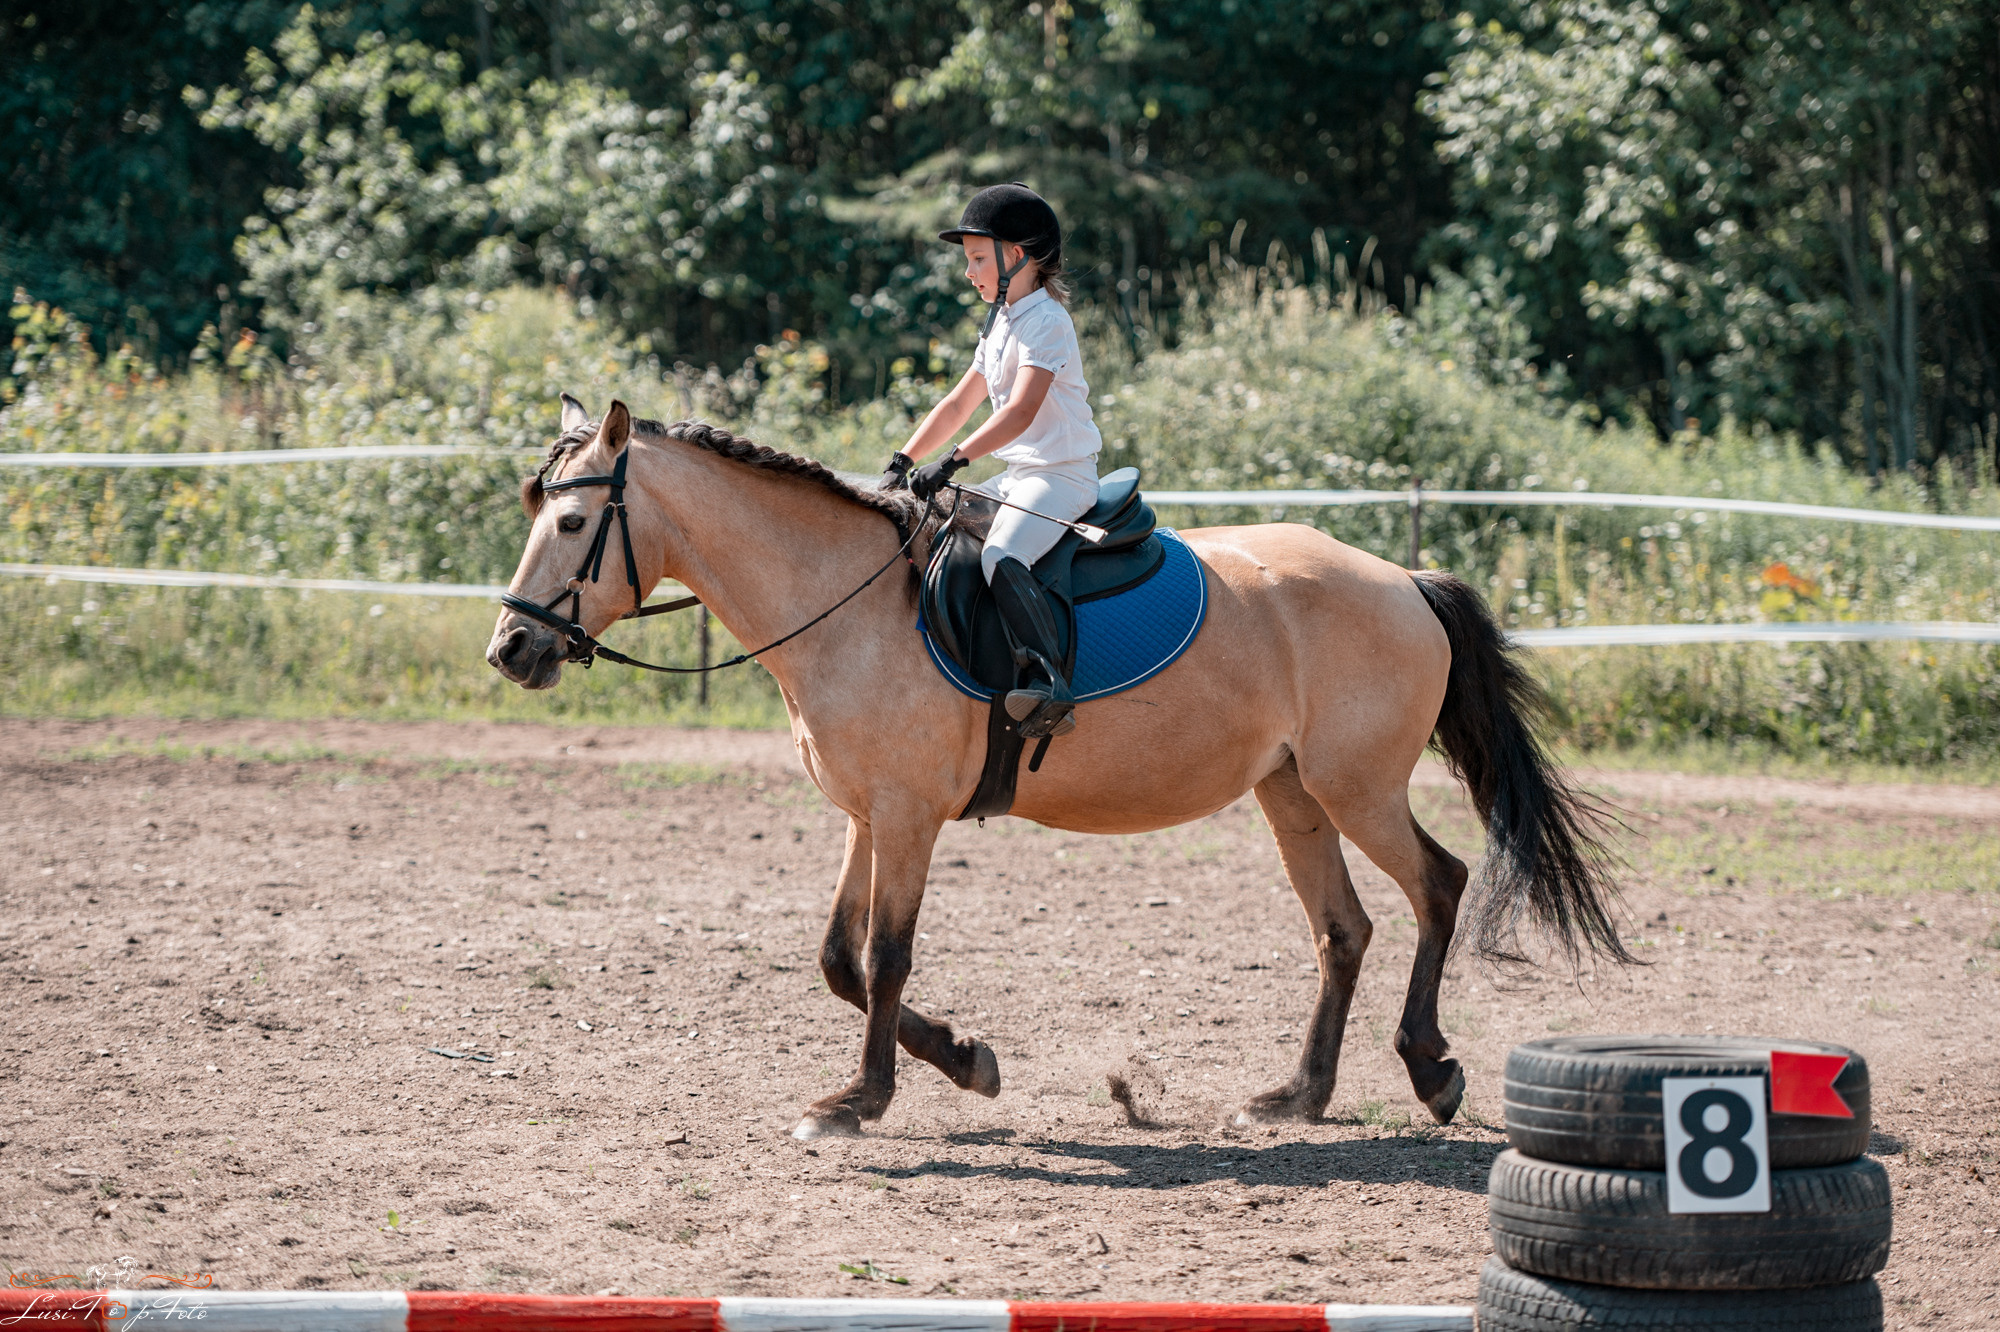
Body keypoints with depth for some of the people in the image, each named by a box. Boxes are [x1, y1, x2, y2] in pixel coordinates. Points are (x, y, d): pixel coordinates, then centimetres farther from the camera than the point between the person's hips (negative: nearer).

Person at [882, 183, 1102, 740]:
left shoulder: (1046, 322, -14)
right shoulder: (1002, 323, 19)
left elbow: (1022, 411, -26)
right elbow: (959, 404, 22)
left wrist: (954, 460, -32)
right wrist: (904, 461, 12)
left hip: (1063, 474, -11)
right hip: (1018, 474, 11)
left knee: (1001, 556, -33)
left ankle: (1048, 685, -41)